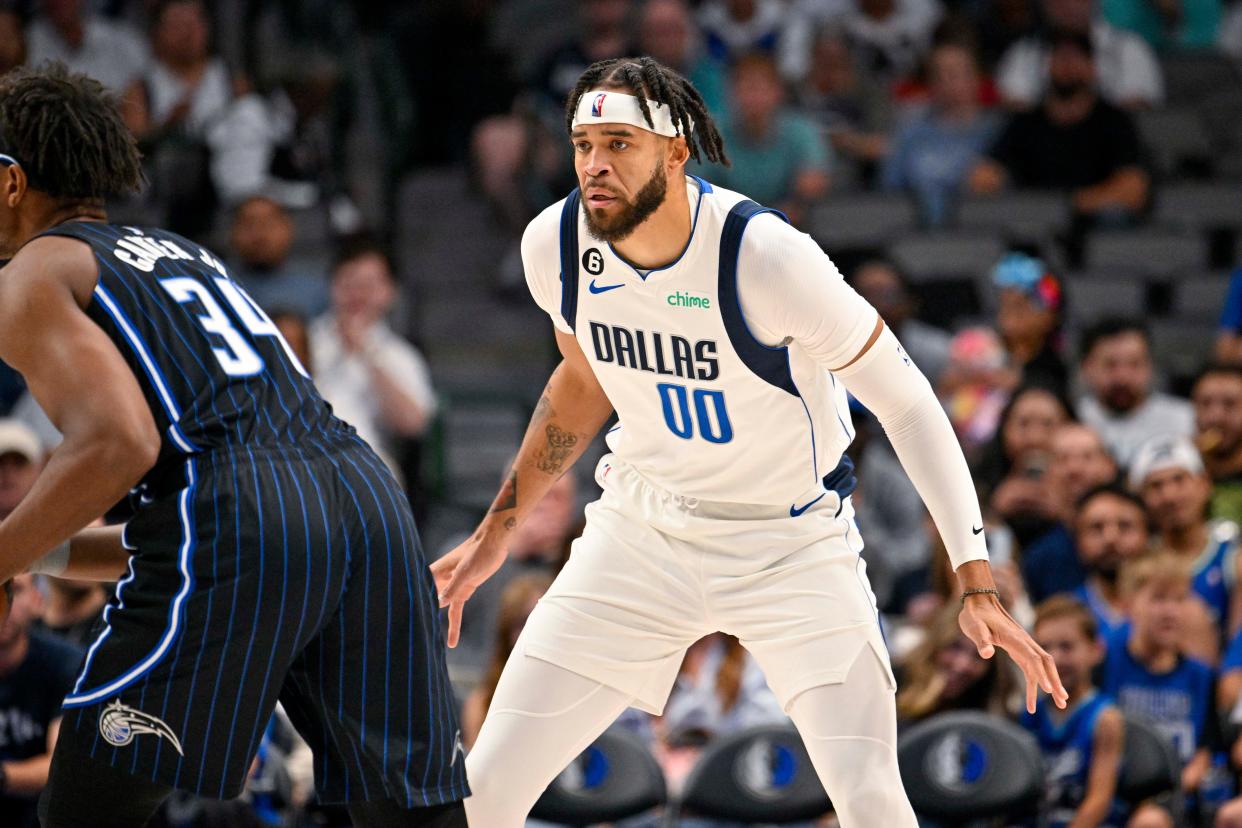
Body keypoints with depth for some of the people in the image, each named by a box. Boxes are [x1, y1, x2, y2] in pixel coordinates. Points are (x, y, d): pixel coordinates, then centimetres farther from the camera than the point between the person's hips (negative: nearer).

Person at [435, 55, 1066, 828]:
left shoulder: (768, 256, -27)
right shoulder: (557, 243, -11)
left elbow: (905, 402, -18)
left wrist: (979, 586, -23)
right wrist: (496, 534, 16)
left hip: (794, 543, -4)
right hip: (641, 531, 4)